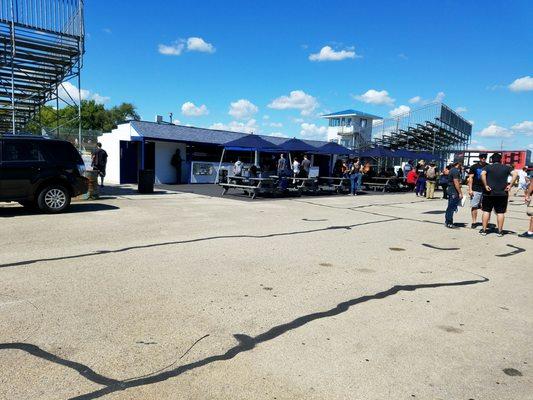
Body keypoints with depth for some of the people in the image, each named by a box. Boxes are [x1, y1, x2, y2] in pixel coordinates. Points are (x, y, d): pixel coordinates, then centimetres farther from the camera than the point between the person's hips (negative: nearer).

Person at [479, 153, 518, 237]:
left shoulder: (487, 167, 2)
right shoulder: (507, 167, 6)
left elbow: (482, 174, -18)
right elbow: (515, 174, -9)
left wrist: (485, 185, -14)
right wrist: (510, 185, -7)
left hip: (489, 193, -1)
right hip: (502, 193, 1)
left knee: (486, 211, 6)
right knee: (500, 212, 7)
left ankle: (484, 230, 6)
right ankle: (500, 231, 10)